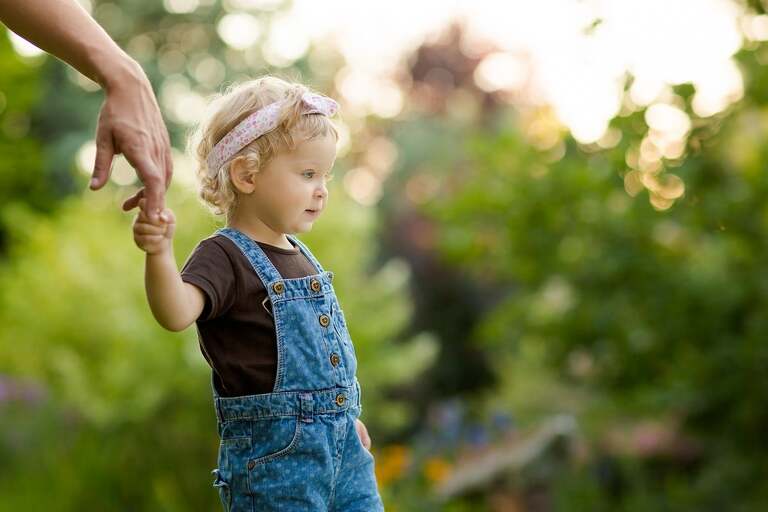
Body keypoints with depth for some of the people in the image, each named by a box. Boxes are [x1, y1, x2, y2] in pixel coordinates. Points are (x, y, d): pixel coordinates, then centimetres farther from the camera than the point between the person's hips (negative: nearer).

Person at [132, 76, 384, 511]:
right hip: (273, 452, -8)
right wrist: (160, 254, -51)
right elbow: (176, 312, -33)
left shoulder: (300, 256, 12)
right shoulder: (226, 258, -14)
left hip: (341, 444, 8)